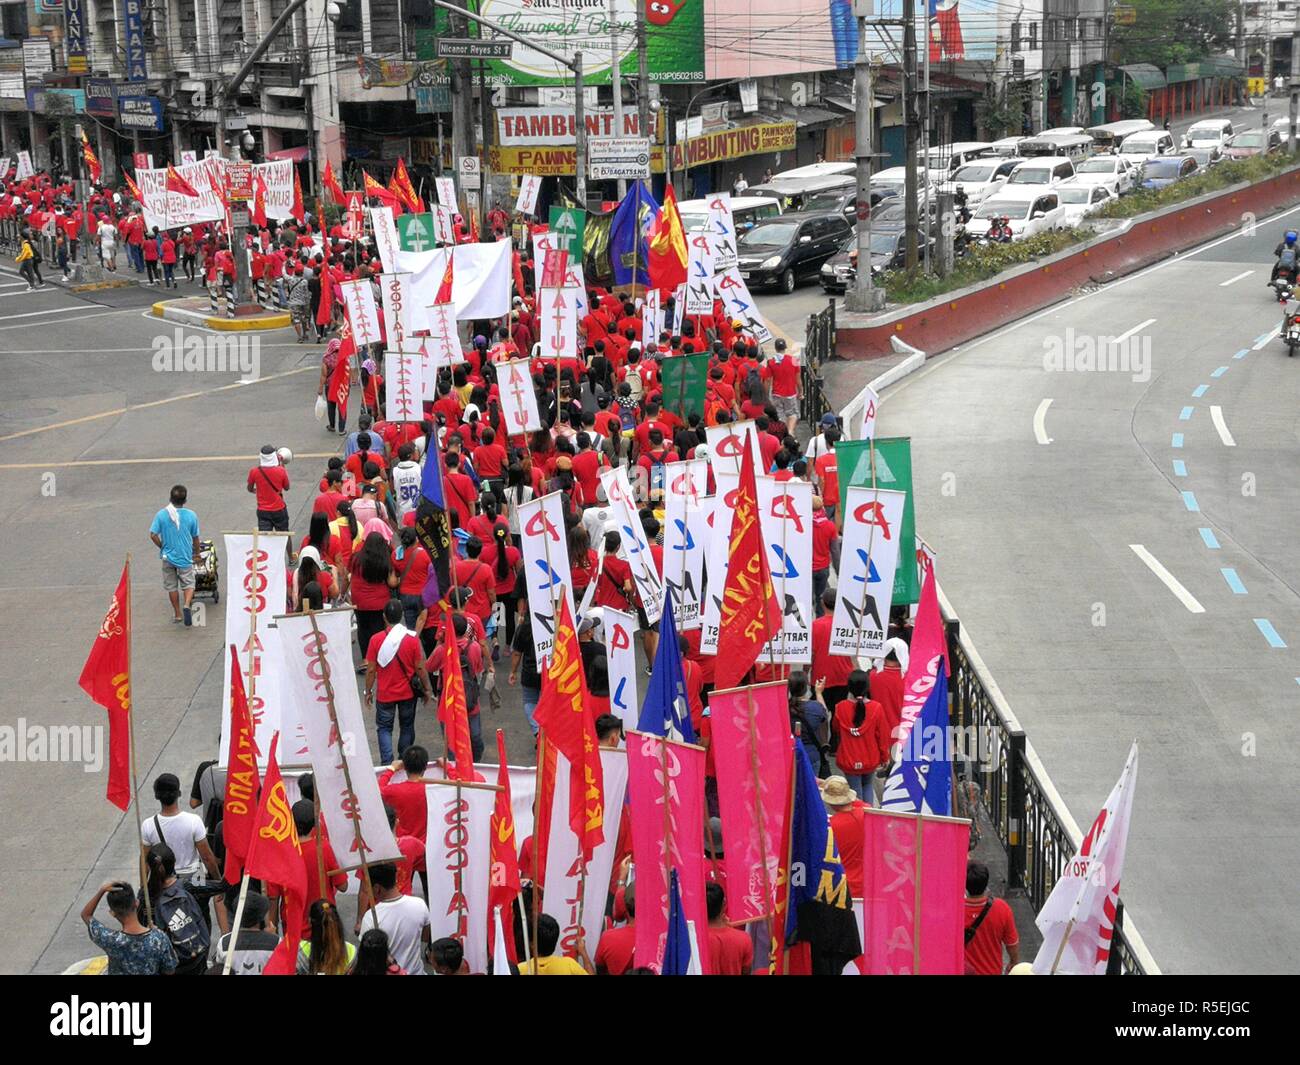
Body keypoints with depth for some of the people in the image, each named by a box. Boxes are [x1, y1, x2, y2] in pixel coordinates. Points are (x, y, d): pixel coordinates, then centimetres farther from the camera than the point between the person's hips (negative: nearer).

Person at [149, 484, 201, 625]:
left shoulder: (161, 514, -10)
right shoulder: (191, 515, -10)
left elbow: (153, 535, -12)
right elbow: (195, 538, -1)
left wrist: (162, 547, 5)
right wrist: (196, 552, 16)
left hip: (168, 556, 1)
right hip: (185, 556, -1)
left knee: (172, 586, 15)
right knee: (188, 584, 10)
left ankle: (178, 614, 23)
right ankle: (187, 605, -17)